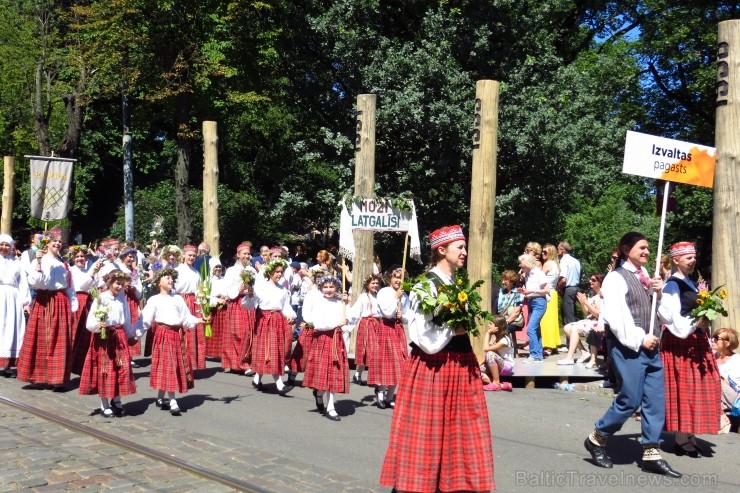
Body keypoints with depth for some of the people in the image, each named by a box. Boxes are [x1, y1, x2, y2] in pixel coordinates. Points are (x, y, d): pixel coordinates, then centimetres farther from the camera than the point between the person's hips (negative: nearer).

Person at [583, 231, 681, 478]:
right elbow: (616, 317, -17)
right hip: (629, 349, -8)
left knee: (656, 401, 6)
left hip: (650, 347, 8)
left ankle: (651, 454, 13)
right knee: (630, 400, -5)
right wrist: (639, 340, -16)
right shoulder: (616, 278, -8)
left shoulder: (645, 276, 15)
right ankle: (596, 439, 14)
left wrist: (659, 292, 1)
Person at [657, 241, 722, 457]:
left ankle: (689, 437, 17)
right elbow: (669, 315, -20)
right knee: (683, 390, -5)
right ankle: (681, 440, 2)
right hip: (680, 344, -9)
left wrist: (704, 323, 7)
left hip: (695, 343, 9)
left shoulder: (690, 283, 16)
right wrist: (695, 324, -25)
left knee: (697, 389, 10)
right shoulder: (672, 285, -12)